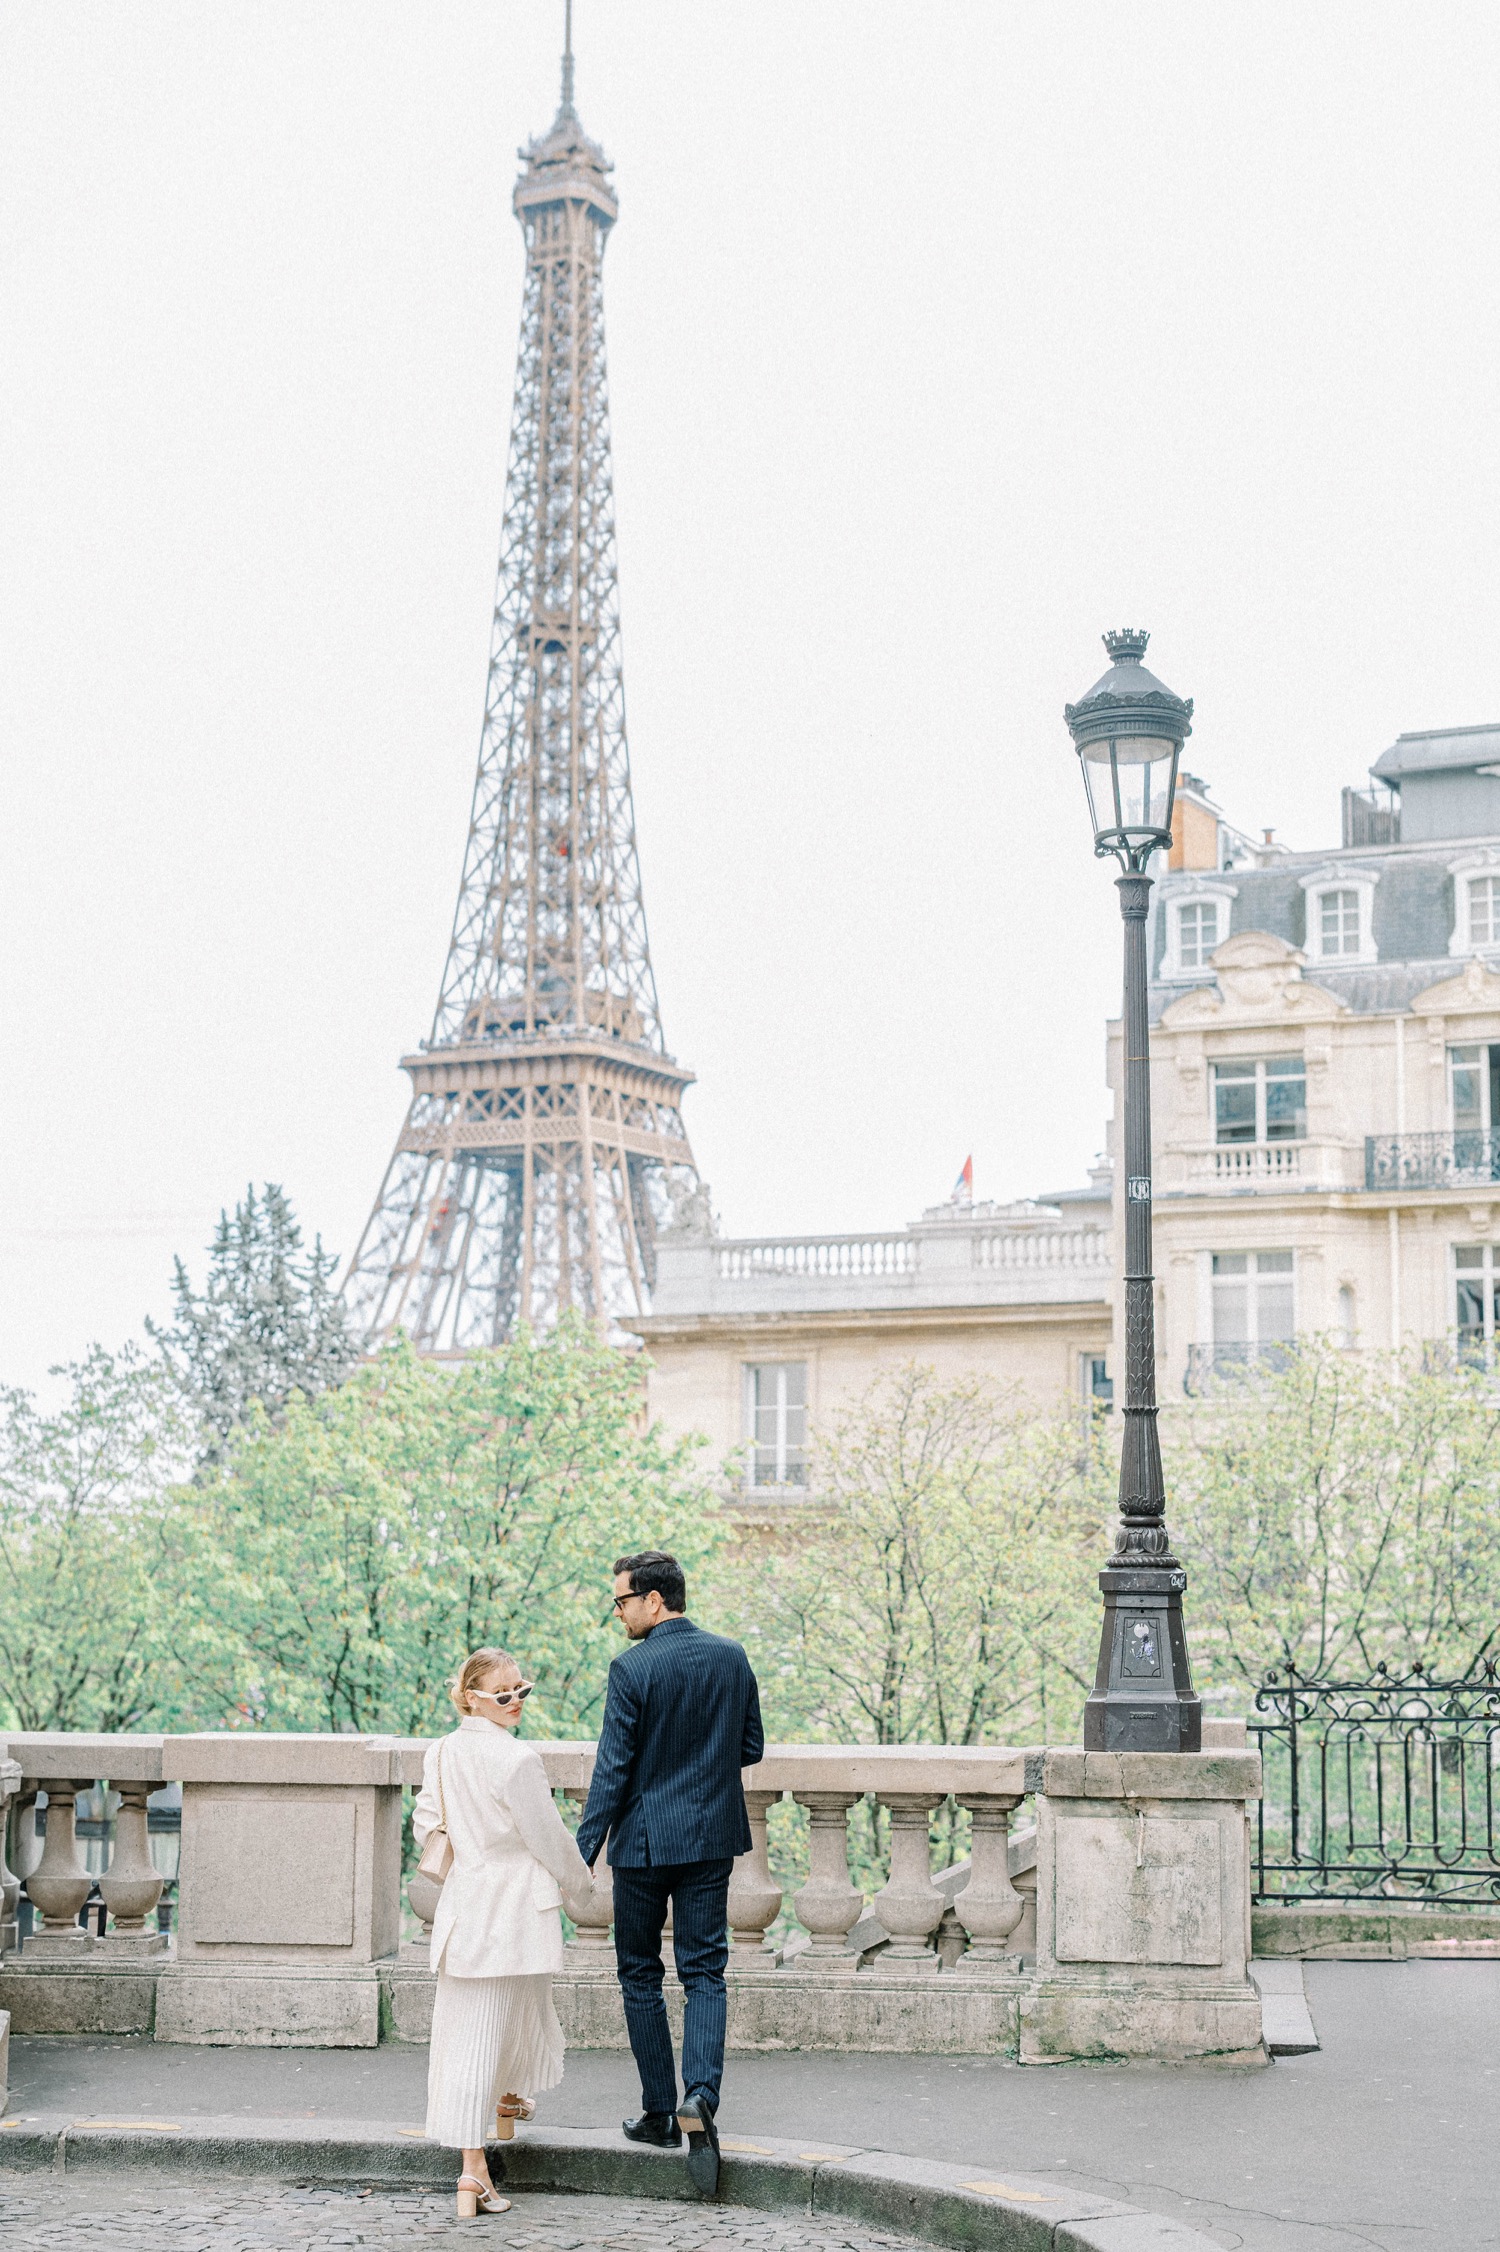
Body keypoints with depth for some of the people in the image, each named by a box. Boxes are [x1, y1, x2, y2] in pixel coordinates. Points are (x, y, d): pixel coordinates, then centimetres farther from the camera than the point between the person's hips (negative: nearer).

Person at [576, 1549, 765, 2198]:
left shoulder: (632, 1669, -14)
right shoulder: (731, 1657, 1)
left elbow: (613, 1769, -14)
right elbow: (751, 1748, 8)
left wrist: (584, 1849, -9)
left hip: (645, 1840, -4)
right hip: (712, 1835, 4)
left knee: (640, 1975, 11)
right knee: (704, 1973, 6)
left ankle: (660, 2111, 15)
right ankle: (699, 2096, -14)